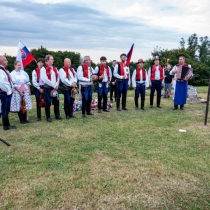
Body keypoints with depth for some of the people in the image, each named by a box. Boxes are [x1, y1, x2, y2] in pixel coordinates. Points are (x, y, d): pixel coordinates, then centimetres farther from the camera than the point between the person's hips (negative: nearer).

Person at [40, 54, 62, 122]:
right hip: (47, 88, -5)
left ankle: (57, 115, 22)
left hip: (55, 88, 5)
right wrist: (53, 86, -14)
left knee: (56, 102, 10)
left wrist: (56, 85, -7)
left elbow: (57, 77, 9)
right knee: (48, 103, 0)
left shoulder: (55, 68, 13)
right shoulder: (43, 69, -6)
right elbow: (45, 79, -15)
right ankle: (48, 117, 8)